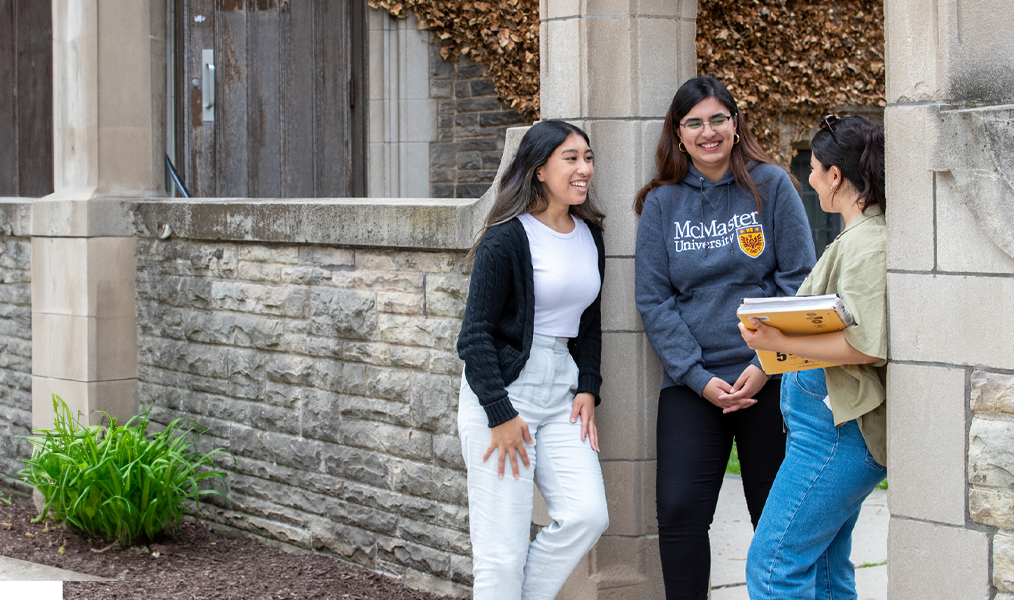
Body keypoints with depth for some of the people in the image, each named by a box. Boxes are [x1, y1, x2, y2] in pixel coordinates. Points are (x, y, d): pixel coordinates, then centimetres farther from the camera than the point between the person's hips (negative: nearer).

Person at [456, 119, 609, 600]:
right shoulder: (508, 237, -11)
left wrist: (588, 388, 5)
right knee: (503, 549, -6)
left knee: (587, 515, -9)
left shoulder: (589, 235, 11)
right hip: (501, 388, -6)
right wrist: (500, 415, -15)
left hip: (562, 390, 7)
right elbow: (476, 333, -11)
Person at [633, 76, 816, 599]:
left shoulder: (771, 185, 1)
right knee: (679, 512, -7)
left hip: (770, 377, -1)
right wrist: (698, 376, -10)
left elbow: (799, 280, -2)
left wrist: (767, 363, -12)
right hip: (690, 383, 1)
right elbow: (653, 300, 1)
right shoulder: (662, 203, 5)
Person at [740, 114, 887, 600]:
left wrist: (780, 343, -26)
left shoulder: (867, 242, -15)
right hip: (837, 423, 11)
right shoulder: (859, 236, 17)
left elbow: (866, 344, -23)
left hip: (838, 430, -11)